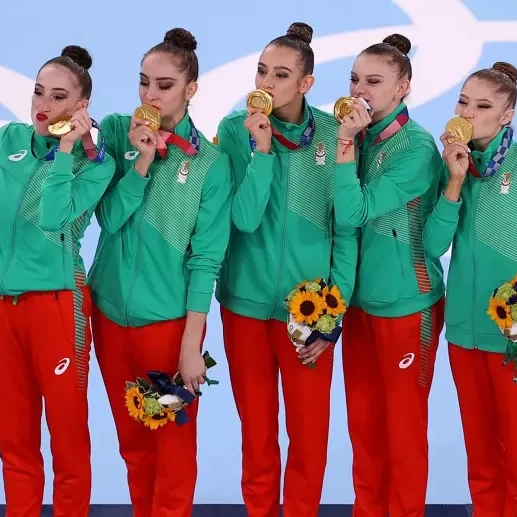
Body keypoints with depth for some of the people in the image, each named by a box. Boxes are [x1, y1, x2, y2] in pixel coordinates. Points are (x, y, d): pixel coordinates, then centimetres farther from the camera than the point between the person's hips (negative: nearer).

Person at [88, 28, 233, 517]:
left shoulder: (210, 163, -9)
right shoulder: (115, 131, -1)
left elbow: (206, 257, -10)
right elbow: (109, 218, -7)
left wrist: (192, 343, -13)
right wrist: (140, 160, -20)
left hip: (169, 319, -3)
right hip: (109, 311, 3)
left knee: (173, 447, 5)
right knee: (133, 442, 16)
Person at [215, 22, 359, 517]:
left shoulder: (333, 134, -6)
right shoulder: (235, 128, -6)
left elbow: (347, 228, -2)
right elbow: (243, 218, -14)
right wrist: (261, 147, -23)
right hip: (246, 299, 0)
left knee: (310, 433, 6)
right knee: (256, 430, 12)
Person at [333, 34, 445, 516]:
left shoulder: (416, 147, -17)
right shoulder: (359, 137, 2)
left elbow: (352, 214, -24)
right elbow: (342, 216, 2)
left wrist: (346, 144, -24)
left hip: (406, 304, -6)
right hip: (360, 298, 6)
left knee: (403, 426, 6)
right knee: (363, 421, 15)